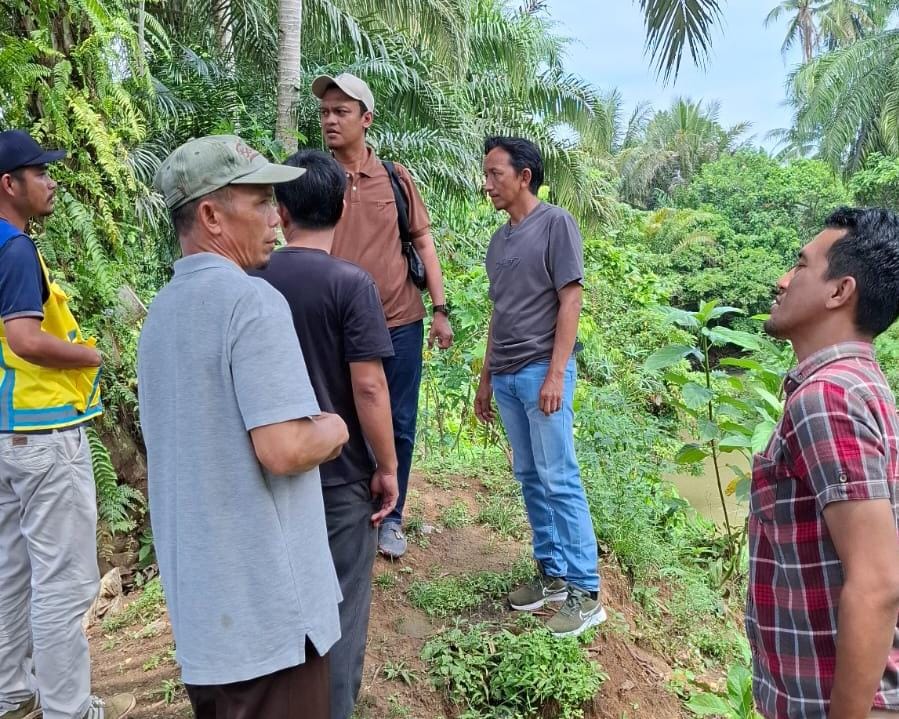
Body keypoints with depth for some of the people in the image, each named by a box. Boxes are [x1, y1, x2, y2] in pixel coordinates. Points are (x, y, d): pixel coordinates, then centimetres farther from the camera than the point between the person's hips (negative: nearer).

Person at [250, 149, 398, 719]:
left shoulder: (252, 281, 0)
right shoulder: (350, 283, -15)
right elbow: (368, 387, -18)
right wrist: (387, 467, -7)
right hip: (340, 475, -5)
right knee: (341, 611, 10)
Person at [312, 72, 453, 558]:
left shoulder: (396, 177, 2)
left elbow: (423, 241, 7)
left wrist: (440, 309, 2)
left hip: (401, 323, 2)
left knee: (398, 426, 10)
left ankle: (390, 519, 26)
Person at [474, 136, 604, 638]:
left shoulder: (556, 224, -4)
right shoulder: (499, 239, 16)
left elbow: (570, 301, -10)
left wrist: (556, 374, -16)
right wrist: (486, 377, 18)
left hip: (542, 371, -7)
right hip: (506, 376, 7)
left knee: (559, 481, -6)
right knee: (531, 479, 10)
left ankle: (586, 593, 2)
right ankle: (553, 575, 21)